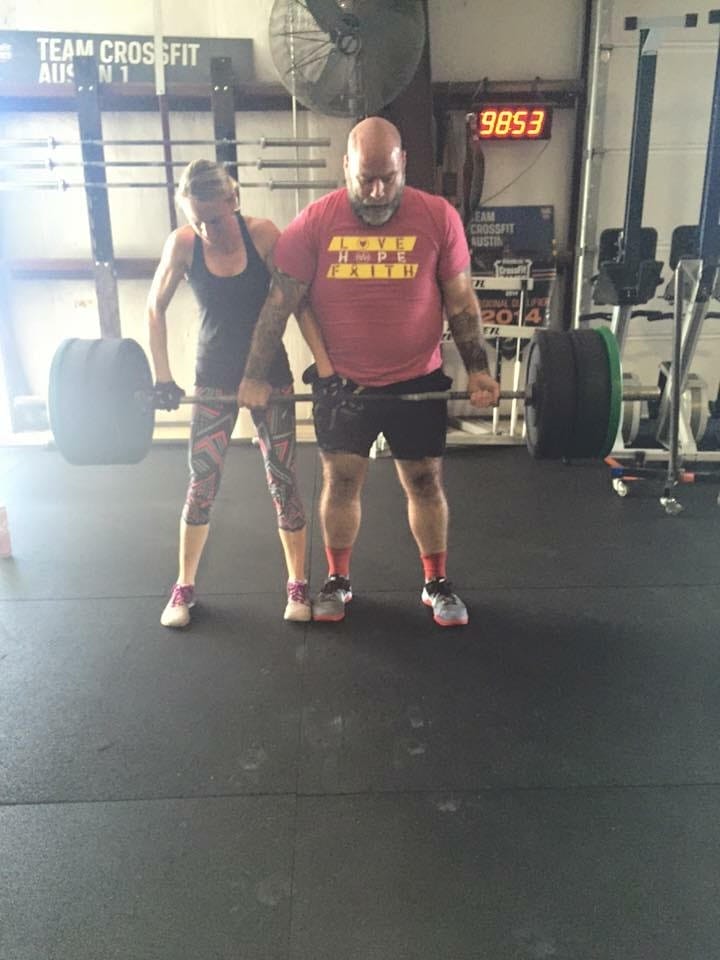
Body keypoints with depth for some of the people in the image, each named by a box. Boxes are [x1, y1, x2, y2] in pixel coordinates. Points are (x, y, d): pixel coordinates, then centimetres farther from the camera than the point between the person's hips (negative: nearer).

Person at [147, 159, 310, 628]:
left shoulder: (263, 234, -14)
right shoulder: (182, 243, -11)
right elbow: (156, 308, 0)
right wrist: (163, 376, -3)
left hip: (270, 374, -1)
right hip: (214, 378, 1)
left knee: (283, 481, 2)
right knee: (203, 483, 3)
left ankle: (298, 584, 18)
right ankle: (184, 587, 19)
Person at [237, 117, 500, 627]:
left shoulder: (439, 217, -7)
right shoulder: (314, 222, -9)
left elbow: (461, 300, -1)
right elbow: (281, 303, -6)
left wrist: (478, 369, -5)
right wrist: (256, 376, -6)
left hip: (418, 380, 0)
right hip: (341, 382, 0)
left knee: (425, 481, 9)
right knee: (341, 481, 8)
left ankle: (438, 583, 27)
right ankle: (337, 581, 27)